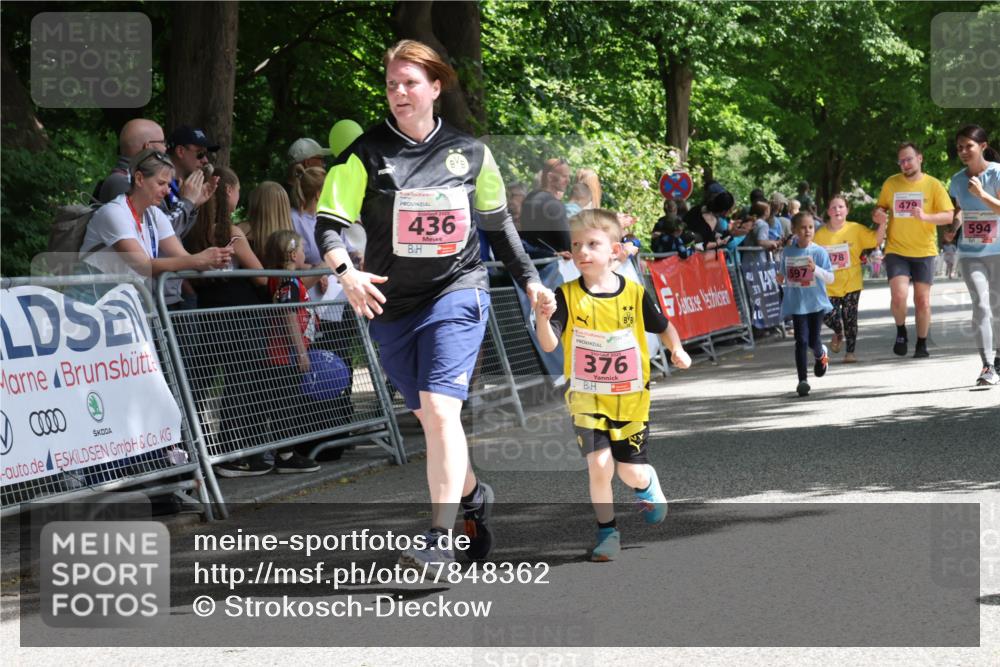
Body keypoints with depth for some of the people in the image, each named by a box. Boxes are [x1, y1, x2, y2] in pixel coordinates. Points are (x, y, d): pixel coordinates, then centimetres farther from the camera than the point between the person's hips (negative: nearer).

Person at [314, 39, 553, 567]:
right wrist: (345, 272, -26)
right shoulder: (366, 155, -2)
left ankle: (441, 535, -18)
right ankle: (473, 498, 38)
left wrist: (528, 279, 18)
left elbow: (497, 221, 18)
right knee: (428, 418, 12)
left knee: (440, 410, -18)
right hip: (392, 305, 2)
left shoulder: (470, 154, 3)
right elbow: (328, 223, -7)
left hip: (457, 292, -2)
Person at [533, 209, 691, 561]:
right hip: (587, 397, -1)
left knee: (631, 472, 4)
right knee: (599, 464, -13)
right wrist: (542, 318, -39)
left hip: (631, 397, 1)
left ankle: (647, 483, 42)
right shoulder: (567, 296, -12)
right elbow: (549, 344, -21)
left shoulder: (634, 294, -8)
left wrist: (676, 350, -6)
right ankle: (607, 531, 8)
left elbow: (663, 326, 10)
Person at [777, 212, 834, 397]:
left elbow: (830, 278, -12)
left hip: (816, 303, -1)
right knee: (801, 341, -7)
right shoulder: (787, 252, 2)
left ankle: (821, 354, 41)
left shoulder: (819, 252, -8)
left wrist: (815, 268, -26)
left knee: (813, 341, 3)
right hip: (796, 304, 1)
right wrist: (781, 278, 1)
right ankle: (802, 380, -4)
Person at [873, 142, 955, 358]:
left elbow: (948, 216, -5)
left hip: (924, 251, 0)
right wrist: (878, 214, -8)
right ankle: (901, 332, 10)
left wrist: (925, 216, -23)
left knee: (922, 301, 3)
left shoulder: (933, 185, -2)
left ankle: (922, 344, 20)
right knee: (898, 296, -17)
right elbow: (881, 207, 17)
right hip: (896, 250, 0)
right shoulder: (891, 183, 3)